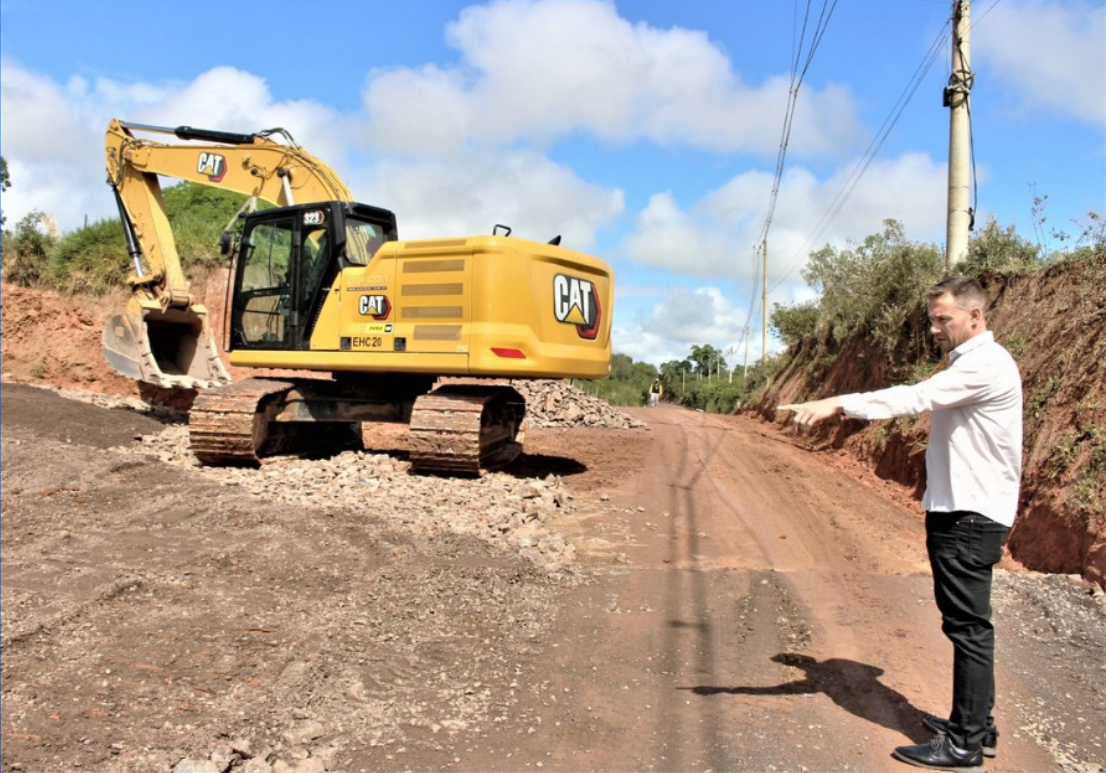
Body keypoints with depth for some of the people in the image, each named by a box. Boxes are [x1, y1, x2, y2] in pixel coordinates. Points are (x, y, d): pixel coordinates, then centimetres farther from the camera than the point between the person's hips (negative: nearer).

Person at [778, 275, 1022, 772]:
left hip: (971, 517, -10)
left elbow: (915, 397, -29)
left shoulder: (987, 365, -15)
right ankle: (975, 724, 30)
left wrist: (836, 404, -35)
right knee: (967, 624, 17)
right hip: (957, 512, 10)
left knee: (968, 626, -3)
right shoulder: (968, 364, 18)